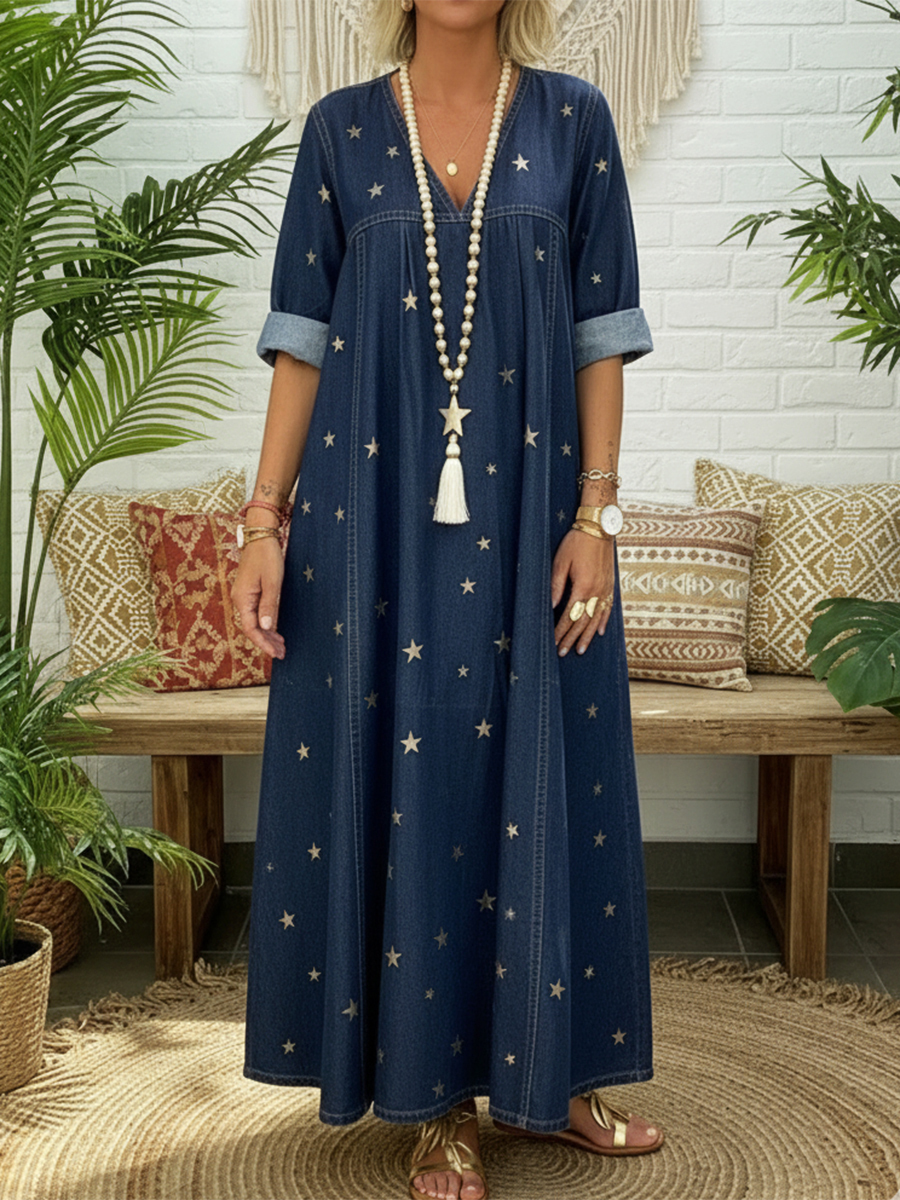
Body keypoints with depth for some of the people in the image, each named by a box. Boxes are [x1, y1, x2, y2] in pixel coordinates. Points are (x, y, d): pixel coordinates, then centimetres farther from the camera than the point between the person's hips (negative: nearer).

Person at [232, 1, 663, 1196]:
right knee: (393, 777, 3)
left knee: (538, 777, 6)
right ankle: (437, 1097, 18)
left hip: (527, 506, 0)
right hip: (377, 505, 0)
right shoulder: (342, 127, 5)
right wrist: (264, 520, -3)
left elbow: (601, 335, 2)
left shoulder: (573, 119, 5)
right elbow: (302, 341, 3)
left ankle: (542, 1072, 24)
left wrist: (597, 515, -7)